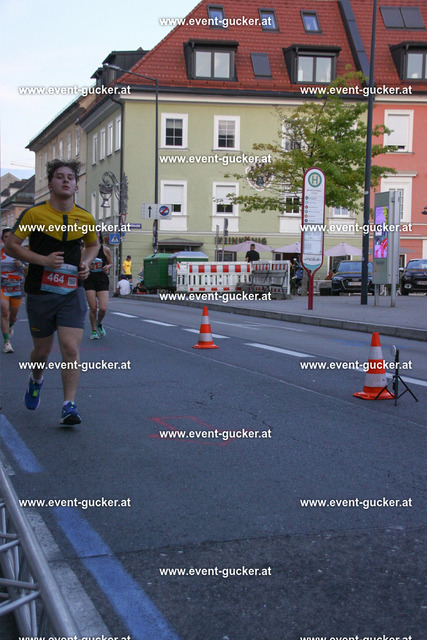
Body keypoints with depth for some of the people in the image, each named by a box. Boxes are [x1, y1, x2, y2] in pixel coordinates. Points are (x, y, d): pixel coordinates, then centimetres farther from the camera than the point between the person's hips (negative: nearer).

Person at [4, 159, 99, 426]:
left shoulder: (85, 218, 3)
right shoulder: (34, 214, -7)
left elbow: (93, 244, 22)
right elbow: (11, 246, -5)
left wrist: (86, 263, 2)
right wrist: (43, 259, -17)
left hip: (72, 292, 1)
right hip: (40, 292, -1)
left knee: (71, 348, -13)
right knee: (42, 350, 13)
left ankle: (69, 406, -8)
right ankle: (36, 381, 46)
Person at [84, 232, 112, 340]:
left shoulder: (105, 250, 4)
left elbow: (110, 263, 17)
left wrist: (108, 267, -5)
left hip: (102, 280, 0)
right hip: (89, 281, 0)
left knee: (103, 308, -10)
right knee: (93, 308, -4)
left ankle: (99, 323, 22)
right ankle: (94, 331, 14)